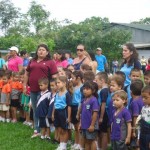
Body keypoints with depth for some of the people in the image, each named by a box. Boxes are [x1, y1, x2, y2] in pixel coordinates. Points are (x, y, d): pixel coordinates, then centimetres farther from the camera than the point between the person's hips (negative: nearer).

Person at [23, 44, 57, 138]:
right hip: (33, 90, 5)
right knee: (35, 110, 12)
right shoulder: (32, 61, 13)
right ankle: (37, 130, 21)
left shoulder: (50, 62, -2)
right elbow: (27, 74, 19)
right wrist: (25, 85, 14)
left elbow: (54, 76, -6)